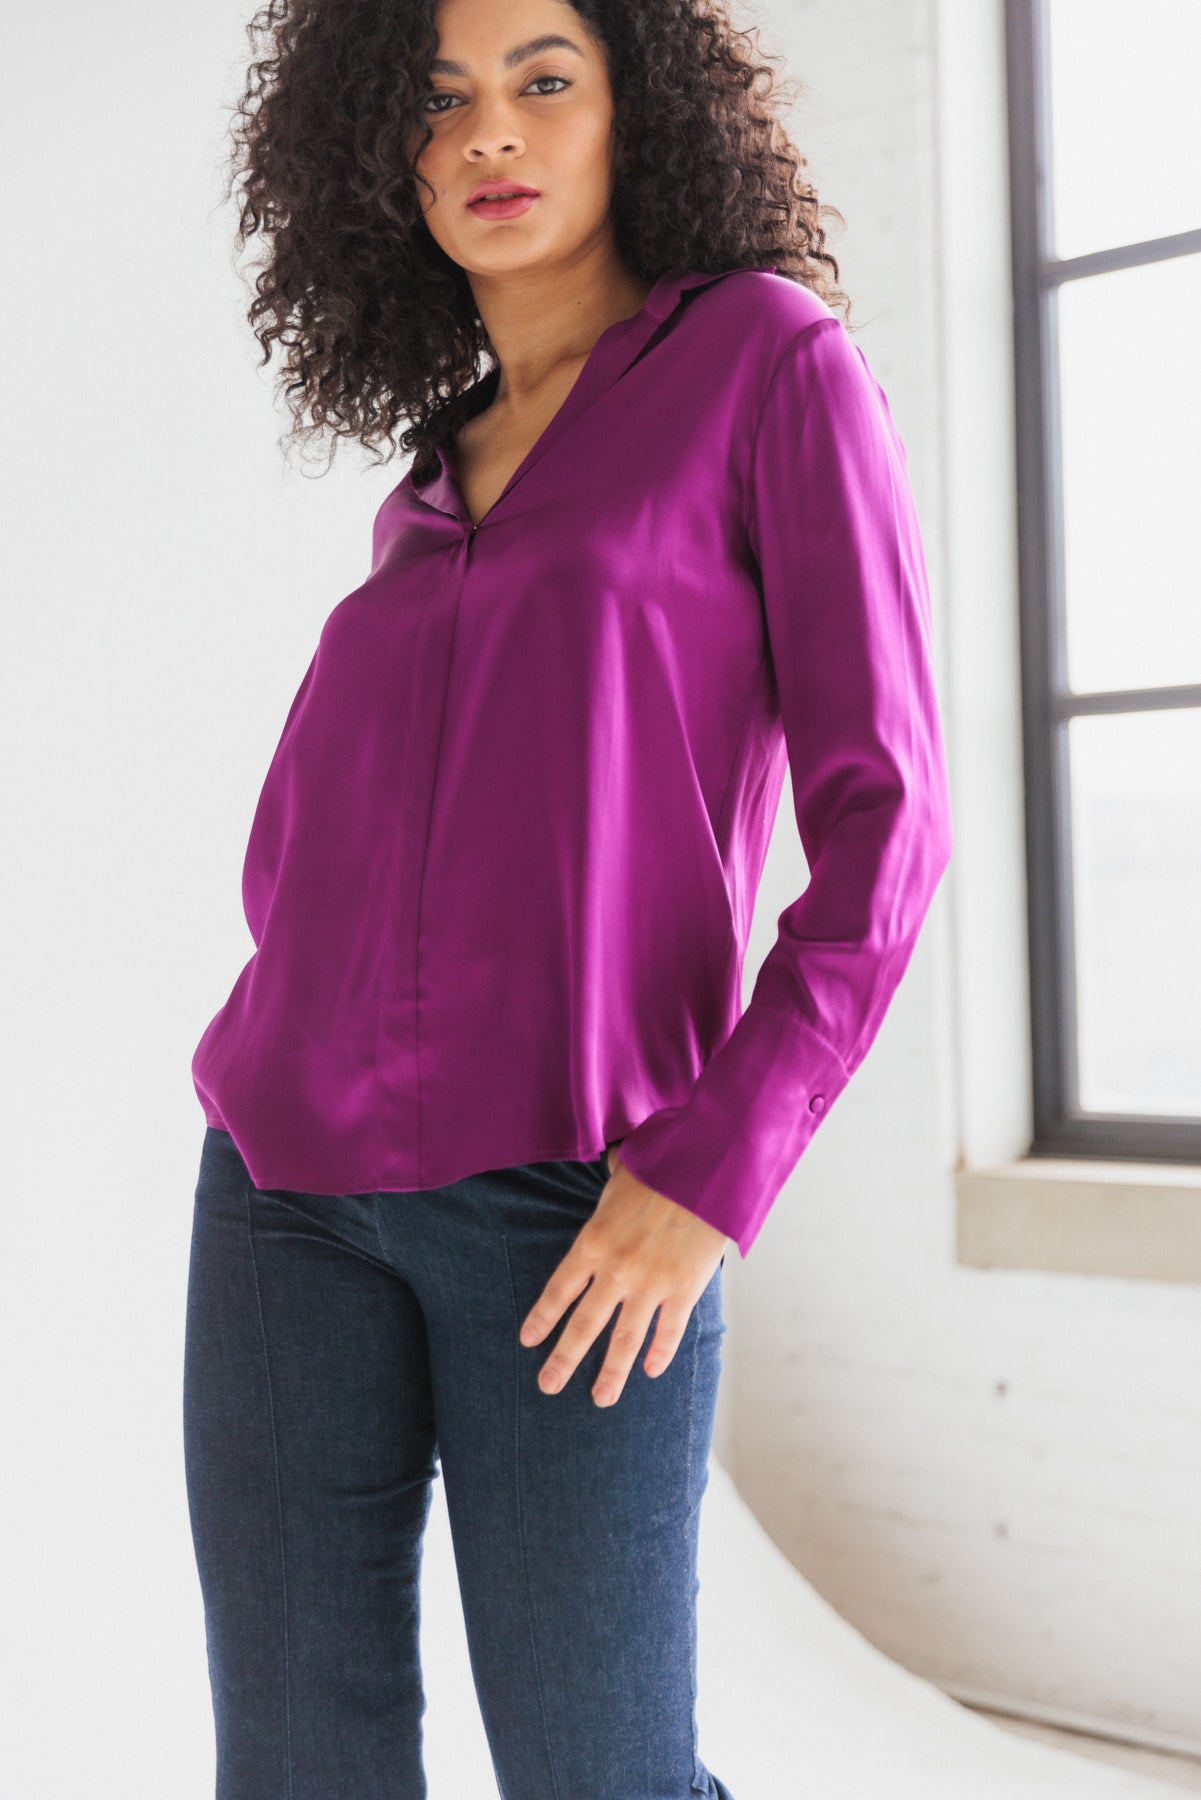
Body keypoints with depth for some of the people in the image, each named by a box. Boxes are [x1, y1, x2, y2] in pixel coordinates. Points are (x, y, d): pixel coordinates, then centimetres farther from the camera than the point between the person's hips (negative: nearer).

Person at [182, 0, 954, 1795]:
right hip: (296, 1195, 6)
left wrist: (713, 1170, -16)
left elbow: (882, 813, -7)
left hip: (577, 1204, -5)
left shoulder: (774, 351, 0)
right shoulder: (432, 492, 18)